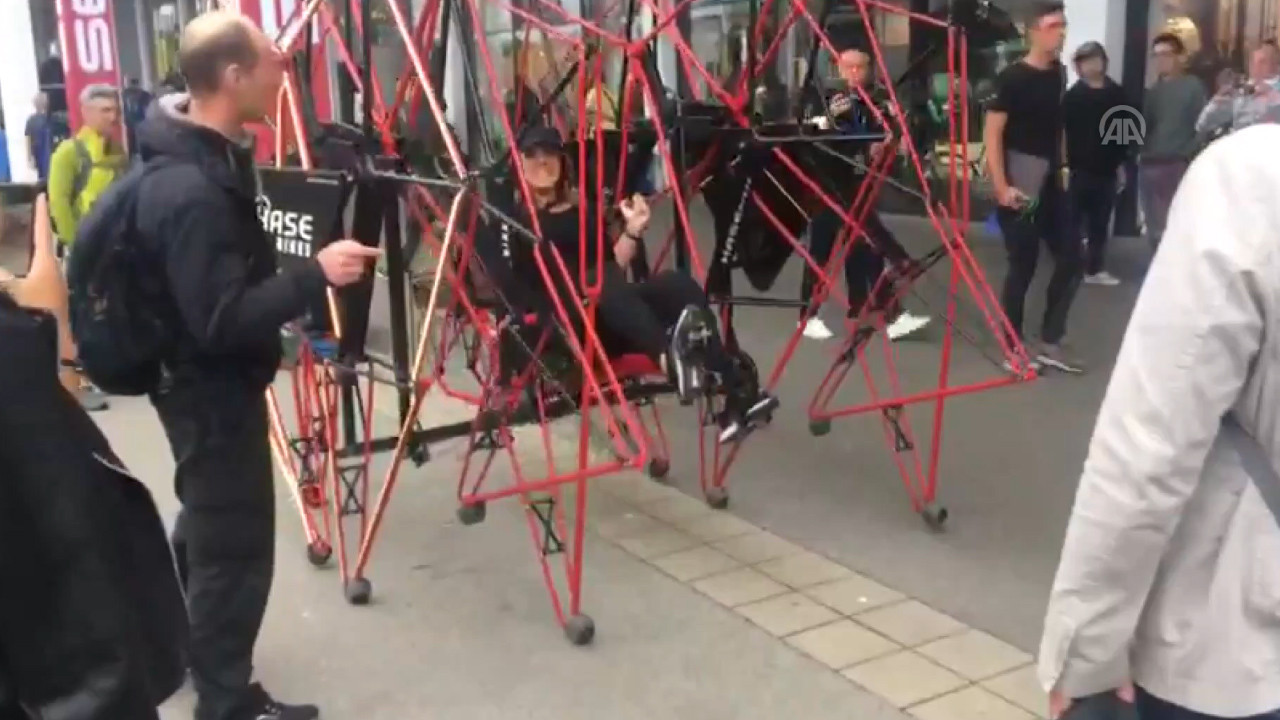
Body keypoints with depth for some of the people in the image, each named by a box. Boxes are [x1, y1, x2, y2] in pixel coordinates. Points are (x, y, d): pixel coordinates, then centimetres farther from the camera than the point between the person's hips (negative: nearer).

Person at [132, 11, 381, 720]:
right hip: (212, 390, -11)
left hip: (211, 382, 11)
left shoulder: (205, 155, 3)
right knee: (235, 548, 2)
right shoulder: (191, 192, -29)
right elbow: (222, 321, -30)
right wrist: (315, 273, -30)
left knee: (207, 526, 27)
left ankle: (177, 646, 49)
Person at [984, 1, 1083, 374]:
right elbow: (992, 133, -15)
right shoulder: (1012, 77, -12)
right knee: (1023, 265, -2)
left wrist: (1062, 167, 16)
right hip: (1019, 185, -7)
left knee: (1072, 257, 7)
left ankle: (1049, 343, 17)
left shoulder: (1059, 74, 9)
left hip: (1050, 181, 8)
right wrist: (1001, 187, -20)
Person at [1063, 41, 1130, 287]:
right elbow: (1063, 132, -6)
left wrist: (1121, 163, 10)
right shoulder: (1072, 96, -2)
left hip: (1107, 168, 3)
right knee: (1073, 220, 0)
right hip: (1078, 167, -3)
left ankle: (1095, 268, 18)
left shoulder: (1116, 94, 7)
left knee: (1101, 221, 9)